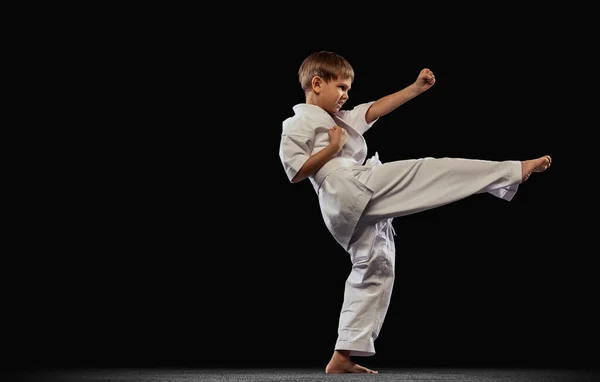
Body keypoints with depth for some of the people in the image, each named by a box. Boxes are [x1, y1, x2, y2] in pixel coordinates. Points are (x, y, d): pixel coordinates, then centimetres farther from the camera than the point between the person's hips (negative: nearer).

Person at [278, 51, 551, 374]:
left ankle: (342, 357, 13)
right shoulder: (298, 124, 2)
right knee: (432, 170, -12)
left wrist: (416, 88, 12)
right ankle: (514, 171, -11)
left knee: (374, 271, 12)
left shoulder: (340, 119, 28)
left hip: (355, 211, 10)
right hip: (348, 191, -10)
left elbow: (376, 109, 21)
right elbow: (294, 172, -9)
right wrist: (332, 149, -8)